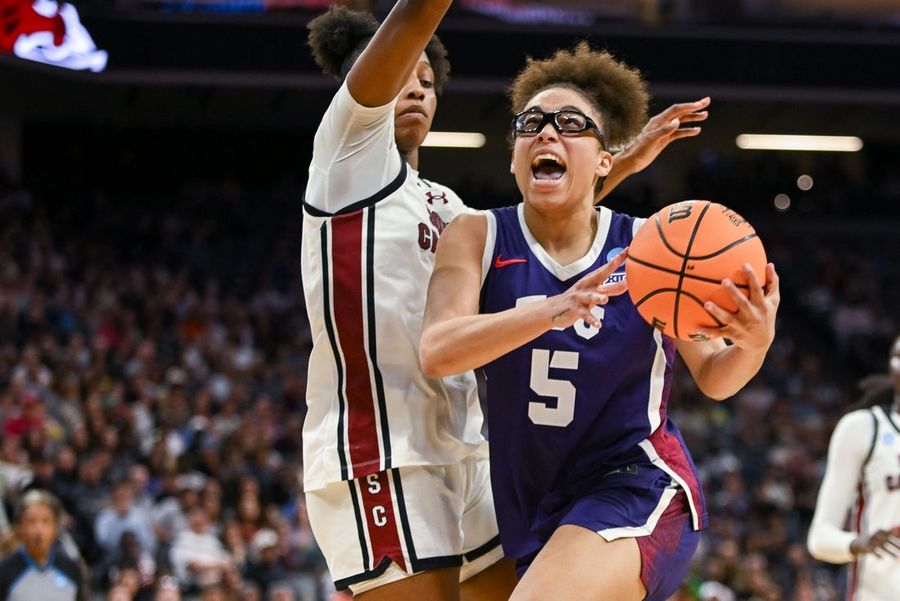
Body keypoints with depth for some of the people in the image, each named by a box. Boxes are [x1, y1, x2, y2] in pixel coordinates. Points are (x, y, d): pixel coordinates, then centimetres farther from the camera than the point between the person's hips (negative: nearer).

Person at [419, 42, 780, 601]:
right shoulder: (477, 237, -3)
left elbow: (714, 378, 3)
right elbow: (436, 353, -20)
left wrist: (753, 345, -22)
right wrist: (552, 311, -37)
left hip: (637, 488, -4)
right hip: (529, 502, 4)